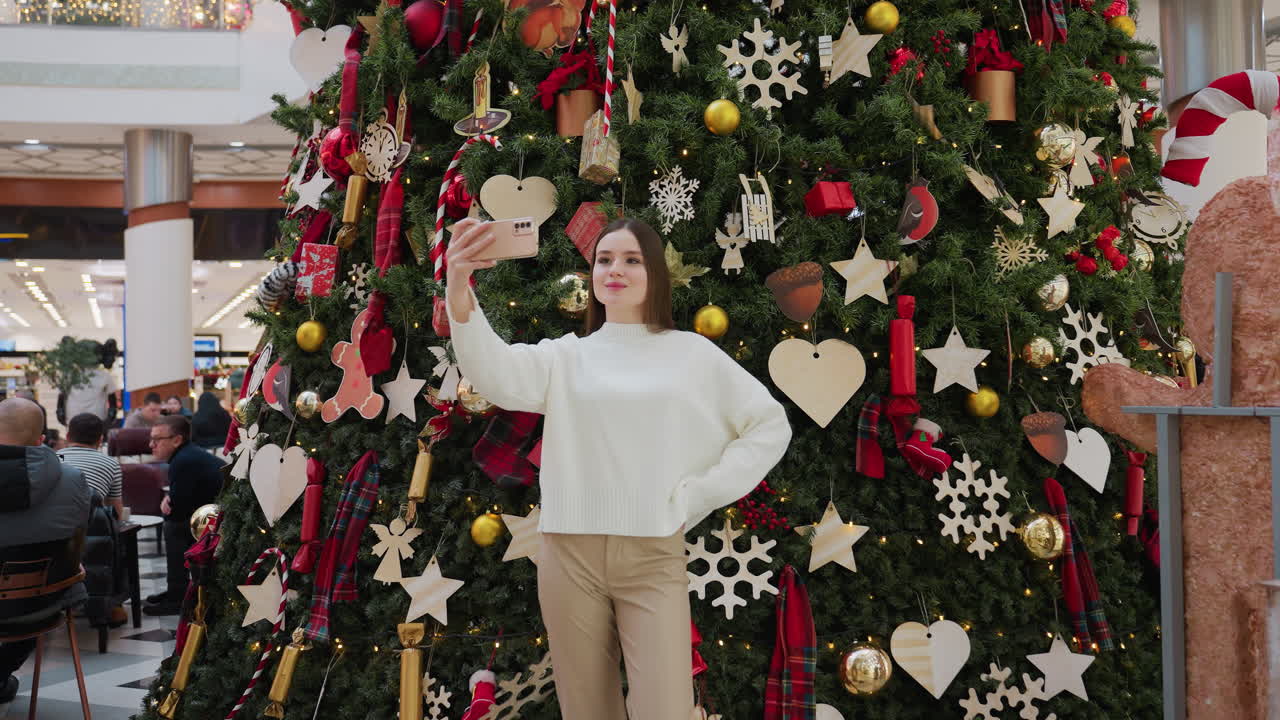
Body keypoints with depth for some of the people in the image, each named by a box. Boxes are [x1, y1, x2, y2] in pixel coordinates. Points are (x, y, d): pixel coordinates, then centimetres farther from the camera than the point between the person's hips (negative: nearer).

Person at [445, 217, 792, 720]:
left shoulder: (691, 353, 8)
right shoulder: (566, 356, 8)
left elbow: (770, 425, 9)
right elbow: (497, 376, -11)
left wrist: (700, 494, 0)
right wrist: (459, 293, -29)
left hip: (653, 558, -1)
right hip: (570, 556, 1)